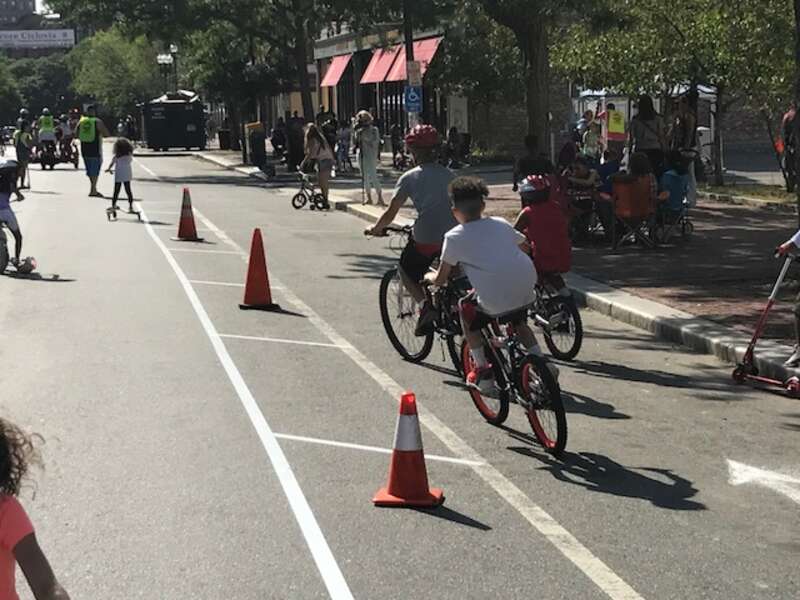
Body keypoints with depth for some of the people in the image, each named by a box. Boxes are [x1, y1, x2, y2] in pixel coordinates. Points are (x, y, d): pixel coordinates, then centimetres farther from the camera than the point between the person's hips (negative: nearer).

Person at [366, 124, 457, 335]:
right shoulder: (448, 174, 11)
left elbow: (391, 213, -2)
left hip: (426, 237, -4)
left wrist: (376, 229, 15)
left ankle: (424, 304, -5)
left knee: (407, 272, 18)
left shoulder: (409, 177, 1)